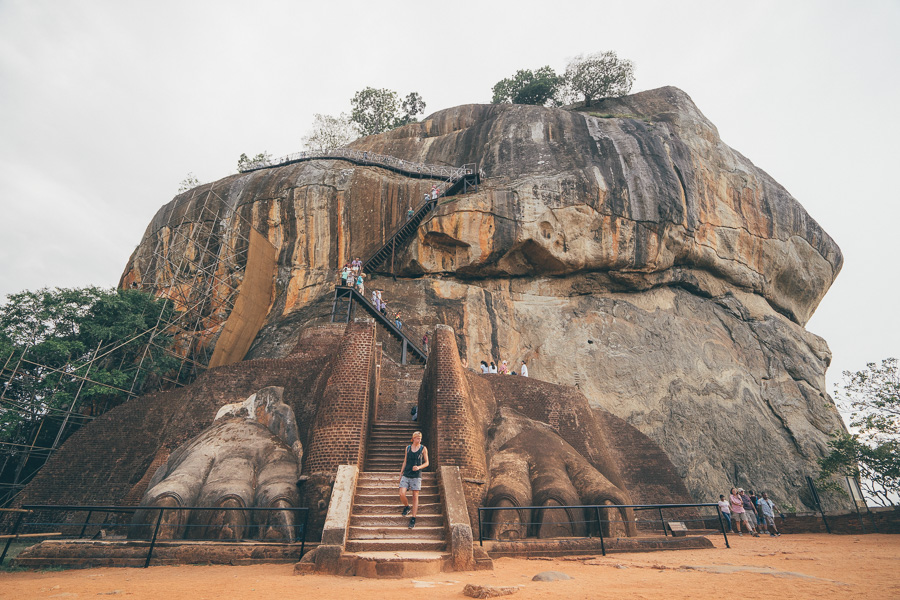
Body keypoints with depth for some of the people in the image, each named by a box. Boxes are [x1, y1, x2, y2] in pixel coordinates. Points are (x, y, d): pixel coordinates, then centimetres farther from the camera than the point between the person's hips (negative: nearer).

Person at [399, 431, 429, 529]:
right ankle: (407, 507, 22)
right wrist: (401, 473, 16)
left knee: (415, 496, -1)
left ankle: (413, 519, 9)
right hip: (406, 474, 2)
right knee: (402, 494, -9)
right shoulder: (408, 448, 8)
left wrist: (419, 467, -12)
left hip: (416, 475, -2)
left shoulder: (423, 449, 1)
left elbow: (426, 463, 5)